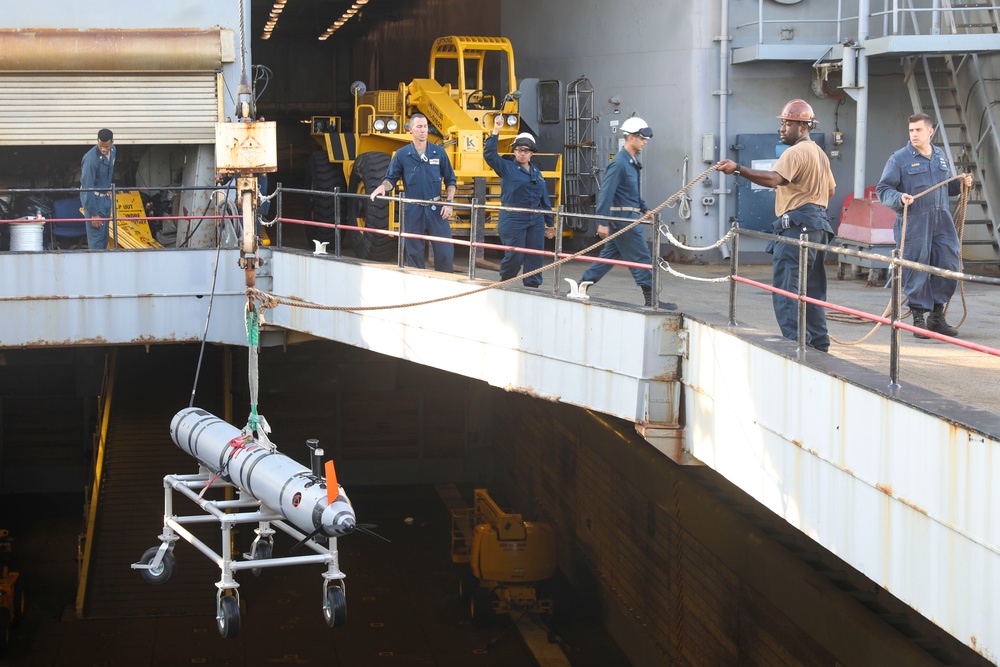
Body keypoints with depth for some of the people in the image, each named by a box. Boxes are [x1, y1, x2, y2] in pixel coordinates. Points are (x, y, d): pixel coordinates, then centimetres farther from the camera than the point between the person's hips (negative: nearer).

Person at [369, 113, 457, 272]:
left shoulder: (439, 153, 4)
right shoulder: (402, 155, 2)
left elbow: (450, 181, 9)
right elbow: (391, 178, 5)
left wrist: (449, 203, -2)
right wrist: (383, 187, -17)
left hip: (436, 210, 0)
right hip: (413, 210, 0)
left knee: (445, 252, -2)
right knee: (414, 253, 5)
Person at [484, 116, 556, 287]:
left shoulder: (536, 172, 14)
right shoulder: (507, 168, 1)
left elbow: (545, 199, 17)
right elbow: (489, 154, -13)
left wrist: (550, 223, 16)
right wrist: (495, 132, -21)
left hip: (536, 221, 5)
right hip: (513, 220, -5)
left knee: (534, 258, 3)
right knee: (514, 256, -4)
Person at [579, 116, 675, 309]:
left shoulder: (632, 162, 13)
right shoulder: (619, 163, -17)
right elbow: (606, 193, -20)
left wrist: (645, 209, 20)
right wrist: (603, 222, -22)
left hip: (630, 217, 10)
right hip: (623, 218, -10)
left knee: (610, 255, 13)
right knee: (640, 258, -5)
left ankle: (581, 287, 18)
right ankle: (651, 299, 0)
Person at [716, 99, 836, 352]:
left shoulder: (796, 152, -12)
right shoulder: (820, 153, 21)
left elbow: (775, 179, -30)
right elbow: (830, 189, 31)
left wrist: (738, 169, -37)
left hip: (797, 225, -10)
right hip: (819, 222, 10)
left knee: (785, 288, -11)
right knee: (813, 289, 15)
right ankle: (819, 345, 19)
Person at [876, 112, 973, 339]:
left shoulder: (940, 156, 15)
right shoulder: (900, 158, -3)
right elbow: (882, 189, -5)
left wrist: (961, 183, 10)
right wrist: (899, 198, -23)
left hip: (941, 221, 5)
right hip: (913, 223, -5)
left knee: (950, 266, 2)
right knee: (916, 271, -3)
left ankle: (937, 316, 16)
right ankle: (919, 318, 10)